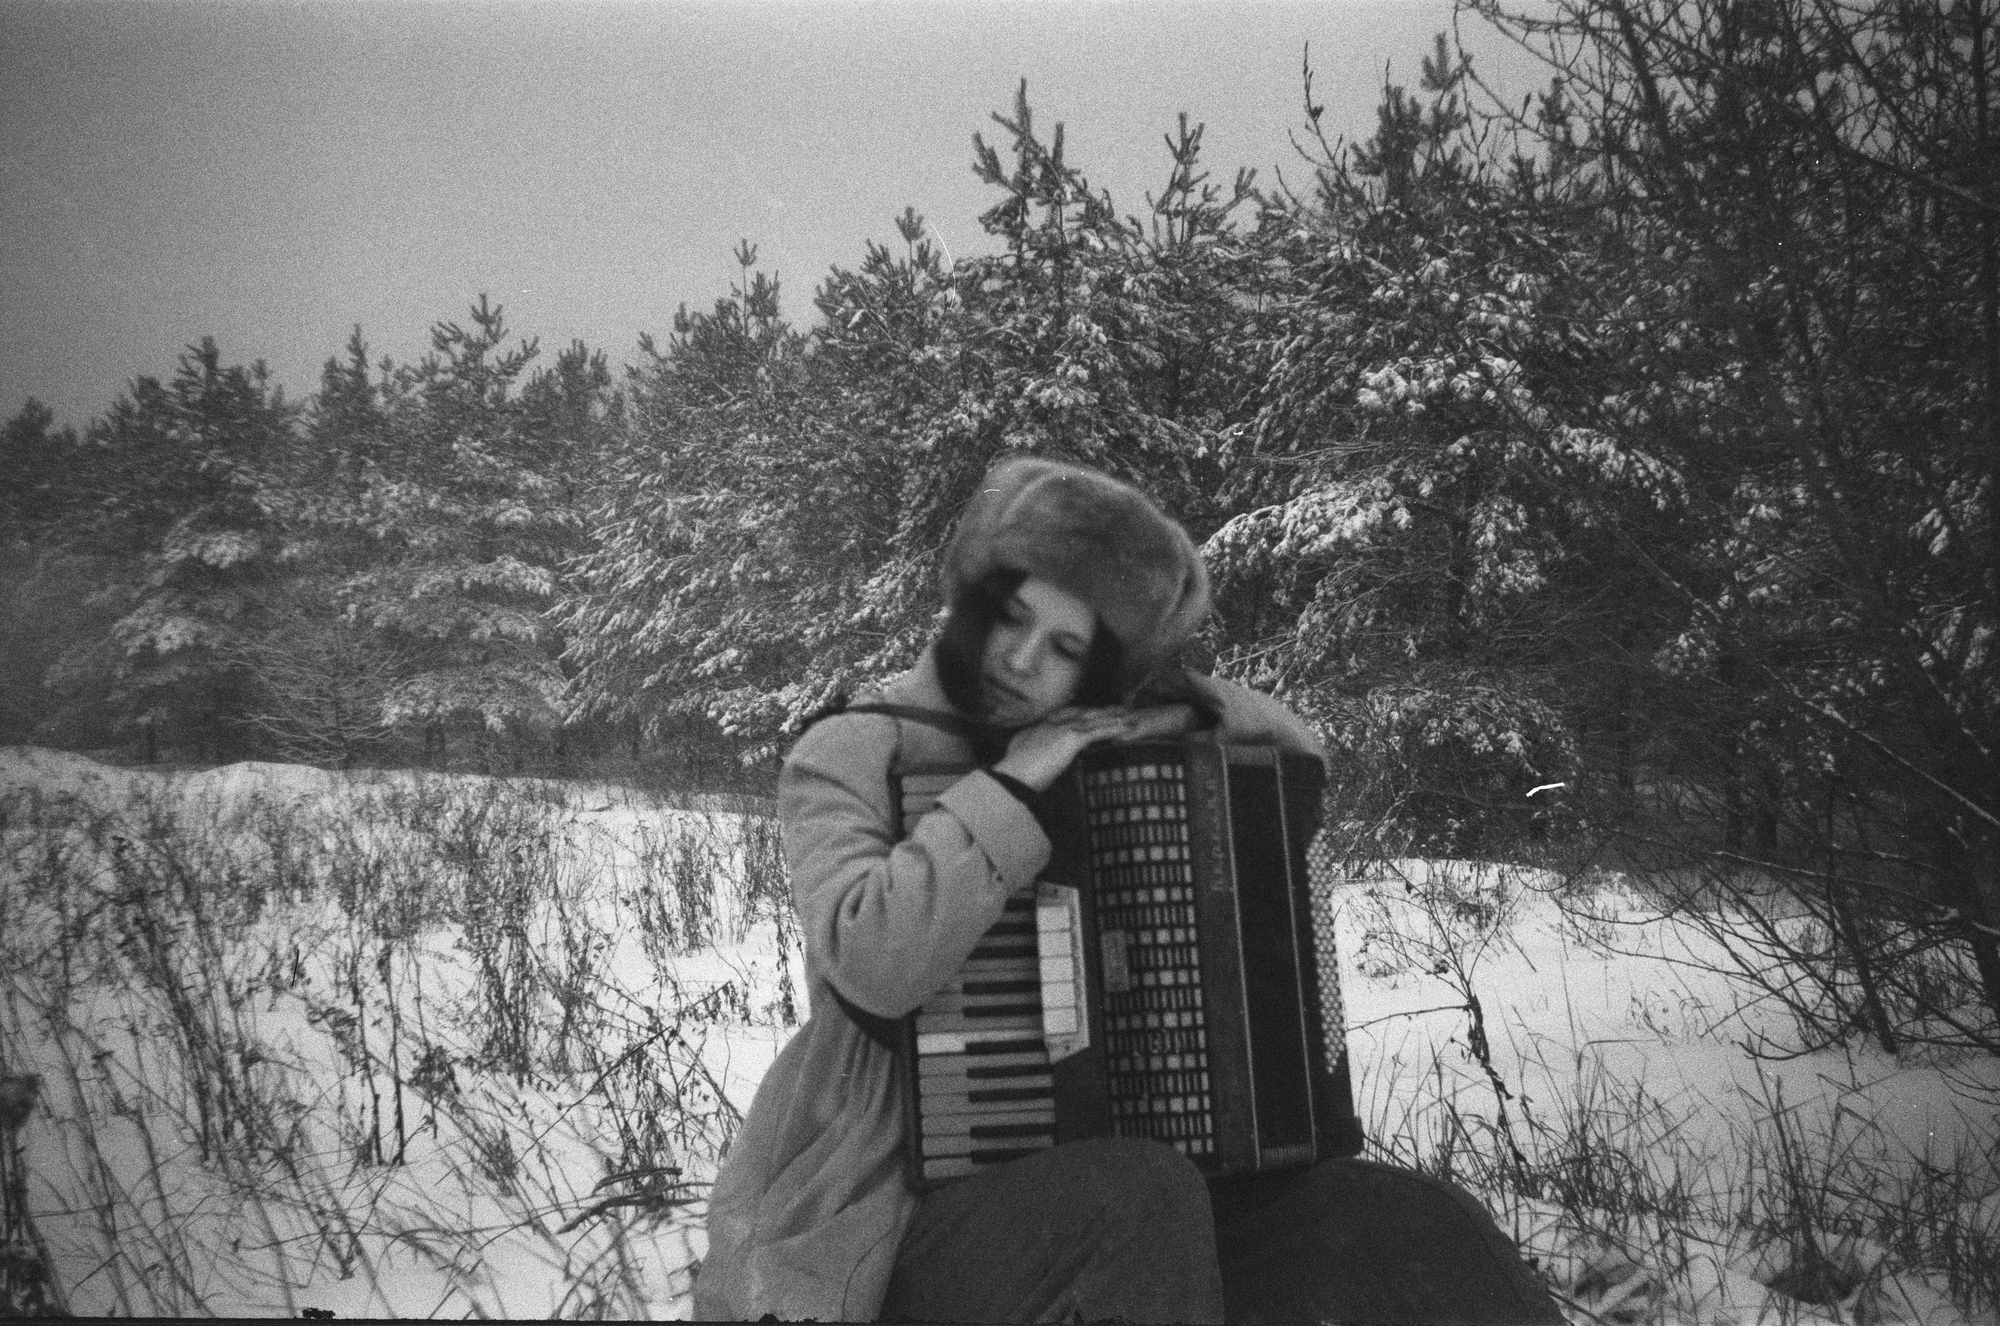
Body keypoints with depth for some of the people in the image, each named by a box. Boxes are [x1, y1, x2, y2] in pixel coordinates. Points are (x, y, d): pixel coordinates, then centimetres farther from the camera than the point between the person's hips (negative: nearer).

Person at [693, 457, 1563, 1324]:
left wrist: (1181, 708, 1)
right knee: (1141, 1192, -34)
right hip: (890, 1219, -5)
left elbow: (1298, 761, 20)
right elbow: (874, 964, -25)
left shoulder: (1098, 753, 9)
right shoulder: (850, 757, -7)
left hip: (1091, 1198, 5)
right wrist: (1011, 787, -20)